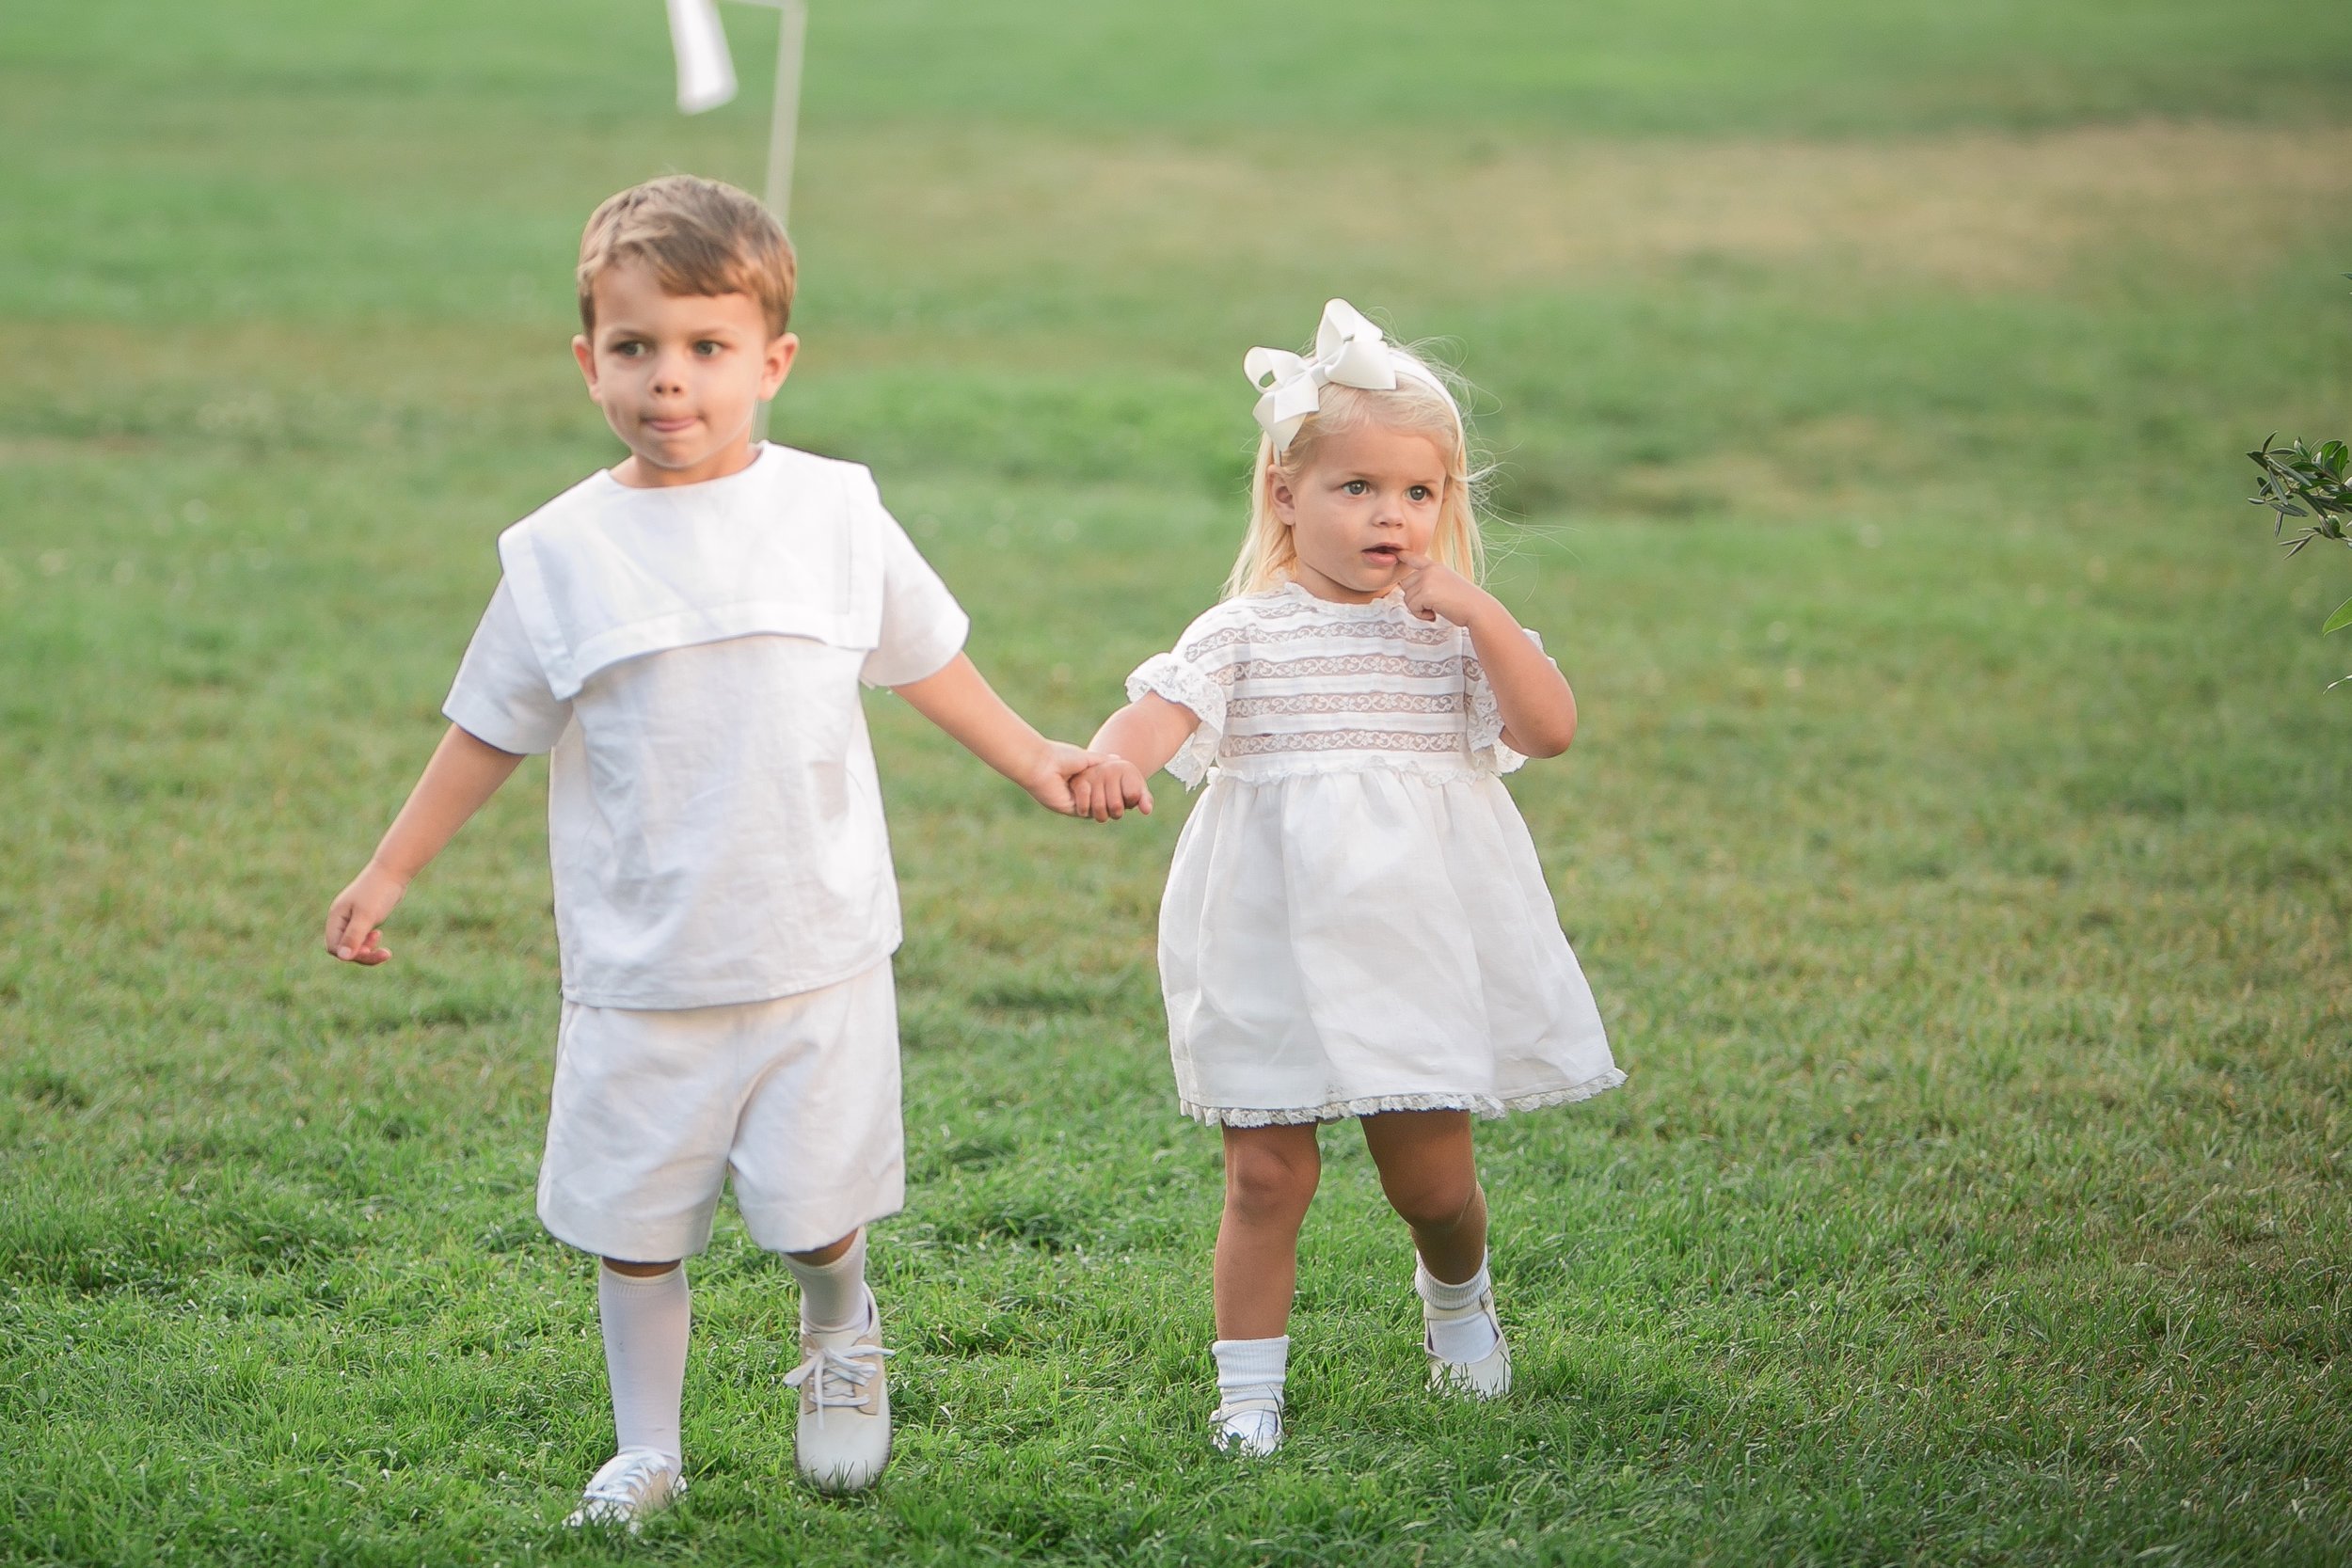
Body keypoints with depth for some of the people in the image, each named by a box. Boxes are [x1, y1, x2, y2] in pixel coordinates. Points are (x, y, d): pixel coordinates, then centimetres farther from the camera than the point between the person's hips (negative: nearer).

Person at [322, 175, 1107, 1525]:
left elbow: (925, 657, 15)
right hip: (642, 969, 0)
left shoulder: (834, 514, -1)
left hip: (817, 951, 0)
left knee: (814, 1210, 1)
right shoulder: (563, 553, -3)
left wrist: (1032, 759, 17)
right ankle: (646, 1452, 22)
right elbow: (491, 731, 7)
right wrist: (389, 873, 8)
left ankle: (844, 1332, 34)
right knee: (634, 1224, 5)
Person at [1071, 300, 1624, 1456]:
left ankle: (1457, 1297, 40)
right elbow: (1160, 709, -16)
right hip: (1276, 954, -1)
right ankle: (1248, 1387, 9)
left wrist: (1480, 615, -14)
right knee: (1266, 1174, -2)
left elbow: (1550, 729, -6)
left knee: (1429, 1176, 7)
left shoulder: (1454, 631, 5)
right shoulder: (1245, 635, -1)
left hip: (1418, 940, 1)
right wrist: (1111, 762, -39)